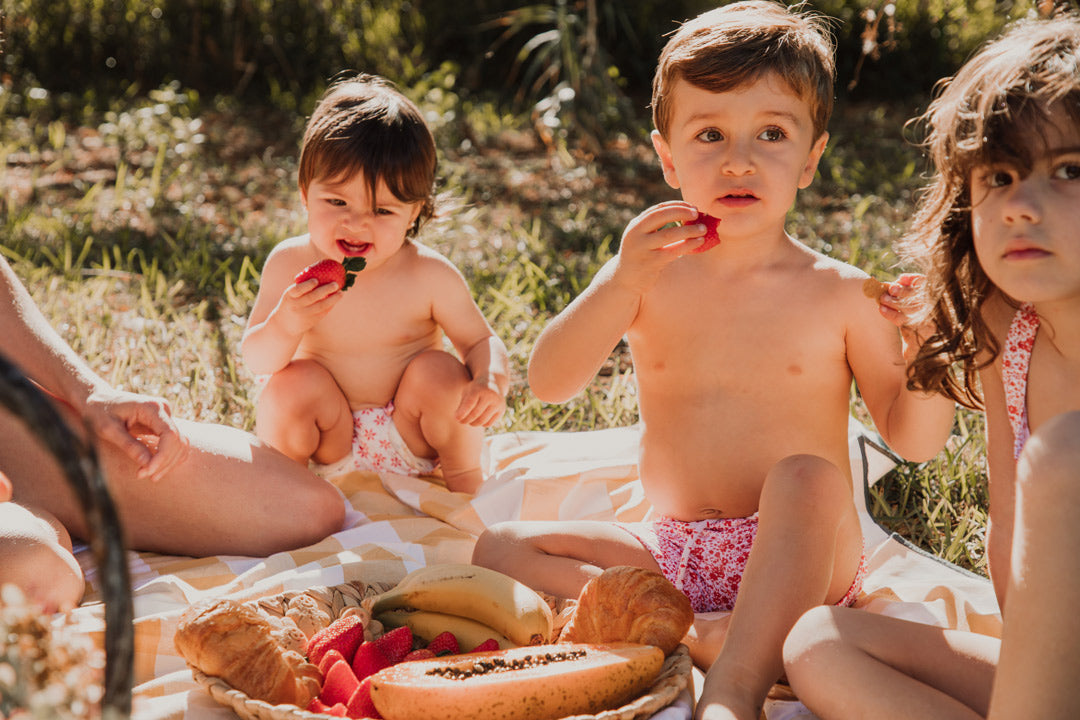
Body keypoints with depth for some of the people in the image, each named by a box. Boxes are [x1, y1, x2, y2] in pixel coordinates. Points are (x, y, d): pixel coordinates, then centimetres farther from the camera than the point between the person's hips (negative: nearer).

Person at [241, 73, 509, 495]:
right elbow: (256, 361, -17)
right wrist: (285, 327, -40)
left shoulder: (429, 276, -19)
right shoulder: (290, 264, -16)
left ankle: (464, 479, 1)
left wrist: (492, 382, -34)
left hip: (412, 439, 0)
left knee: (437, 370, -25)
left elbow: (482, 341, -10)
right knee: (291, 384, -26)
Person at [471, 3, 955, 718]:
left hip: (802, 563, -3)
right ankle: (703, 634, -25)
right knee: (501, 549, -11)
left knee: (805, 474, -34)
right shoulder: (649, 273, 2)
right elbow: (549, 383, -9)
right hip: (675, 550, 3)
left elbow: (913, 438, 0)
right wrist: (619, 285, -24)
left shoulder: (839, 292, -4)